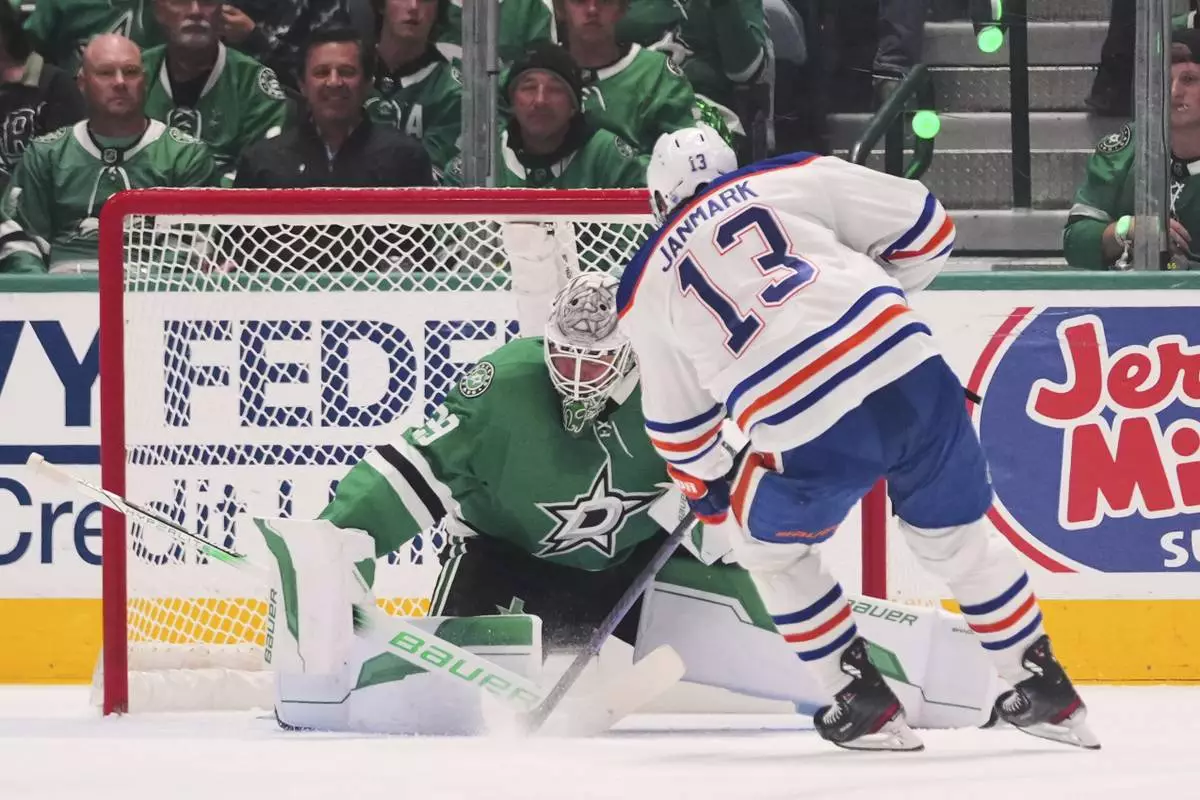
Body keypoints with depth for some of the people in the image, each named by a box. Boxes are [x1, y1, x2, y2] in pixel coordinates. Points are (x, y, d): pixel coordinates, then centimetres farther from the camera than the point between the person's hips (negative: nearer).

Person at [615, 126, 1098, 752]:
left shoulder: (648, 289, 18)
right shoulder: (796, 180, 15)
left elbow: (675, 419, 28)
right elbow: (925, 227, 16)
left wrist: (703, 485, 47)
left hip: (811, 439, -2)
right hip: (909, 370, 2)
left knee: (772, 543, 27)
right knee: (956, 534, 24)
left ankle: (862, 705, 24)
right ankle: (1042, 687, 25)